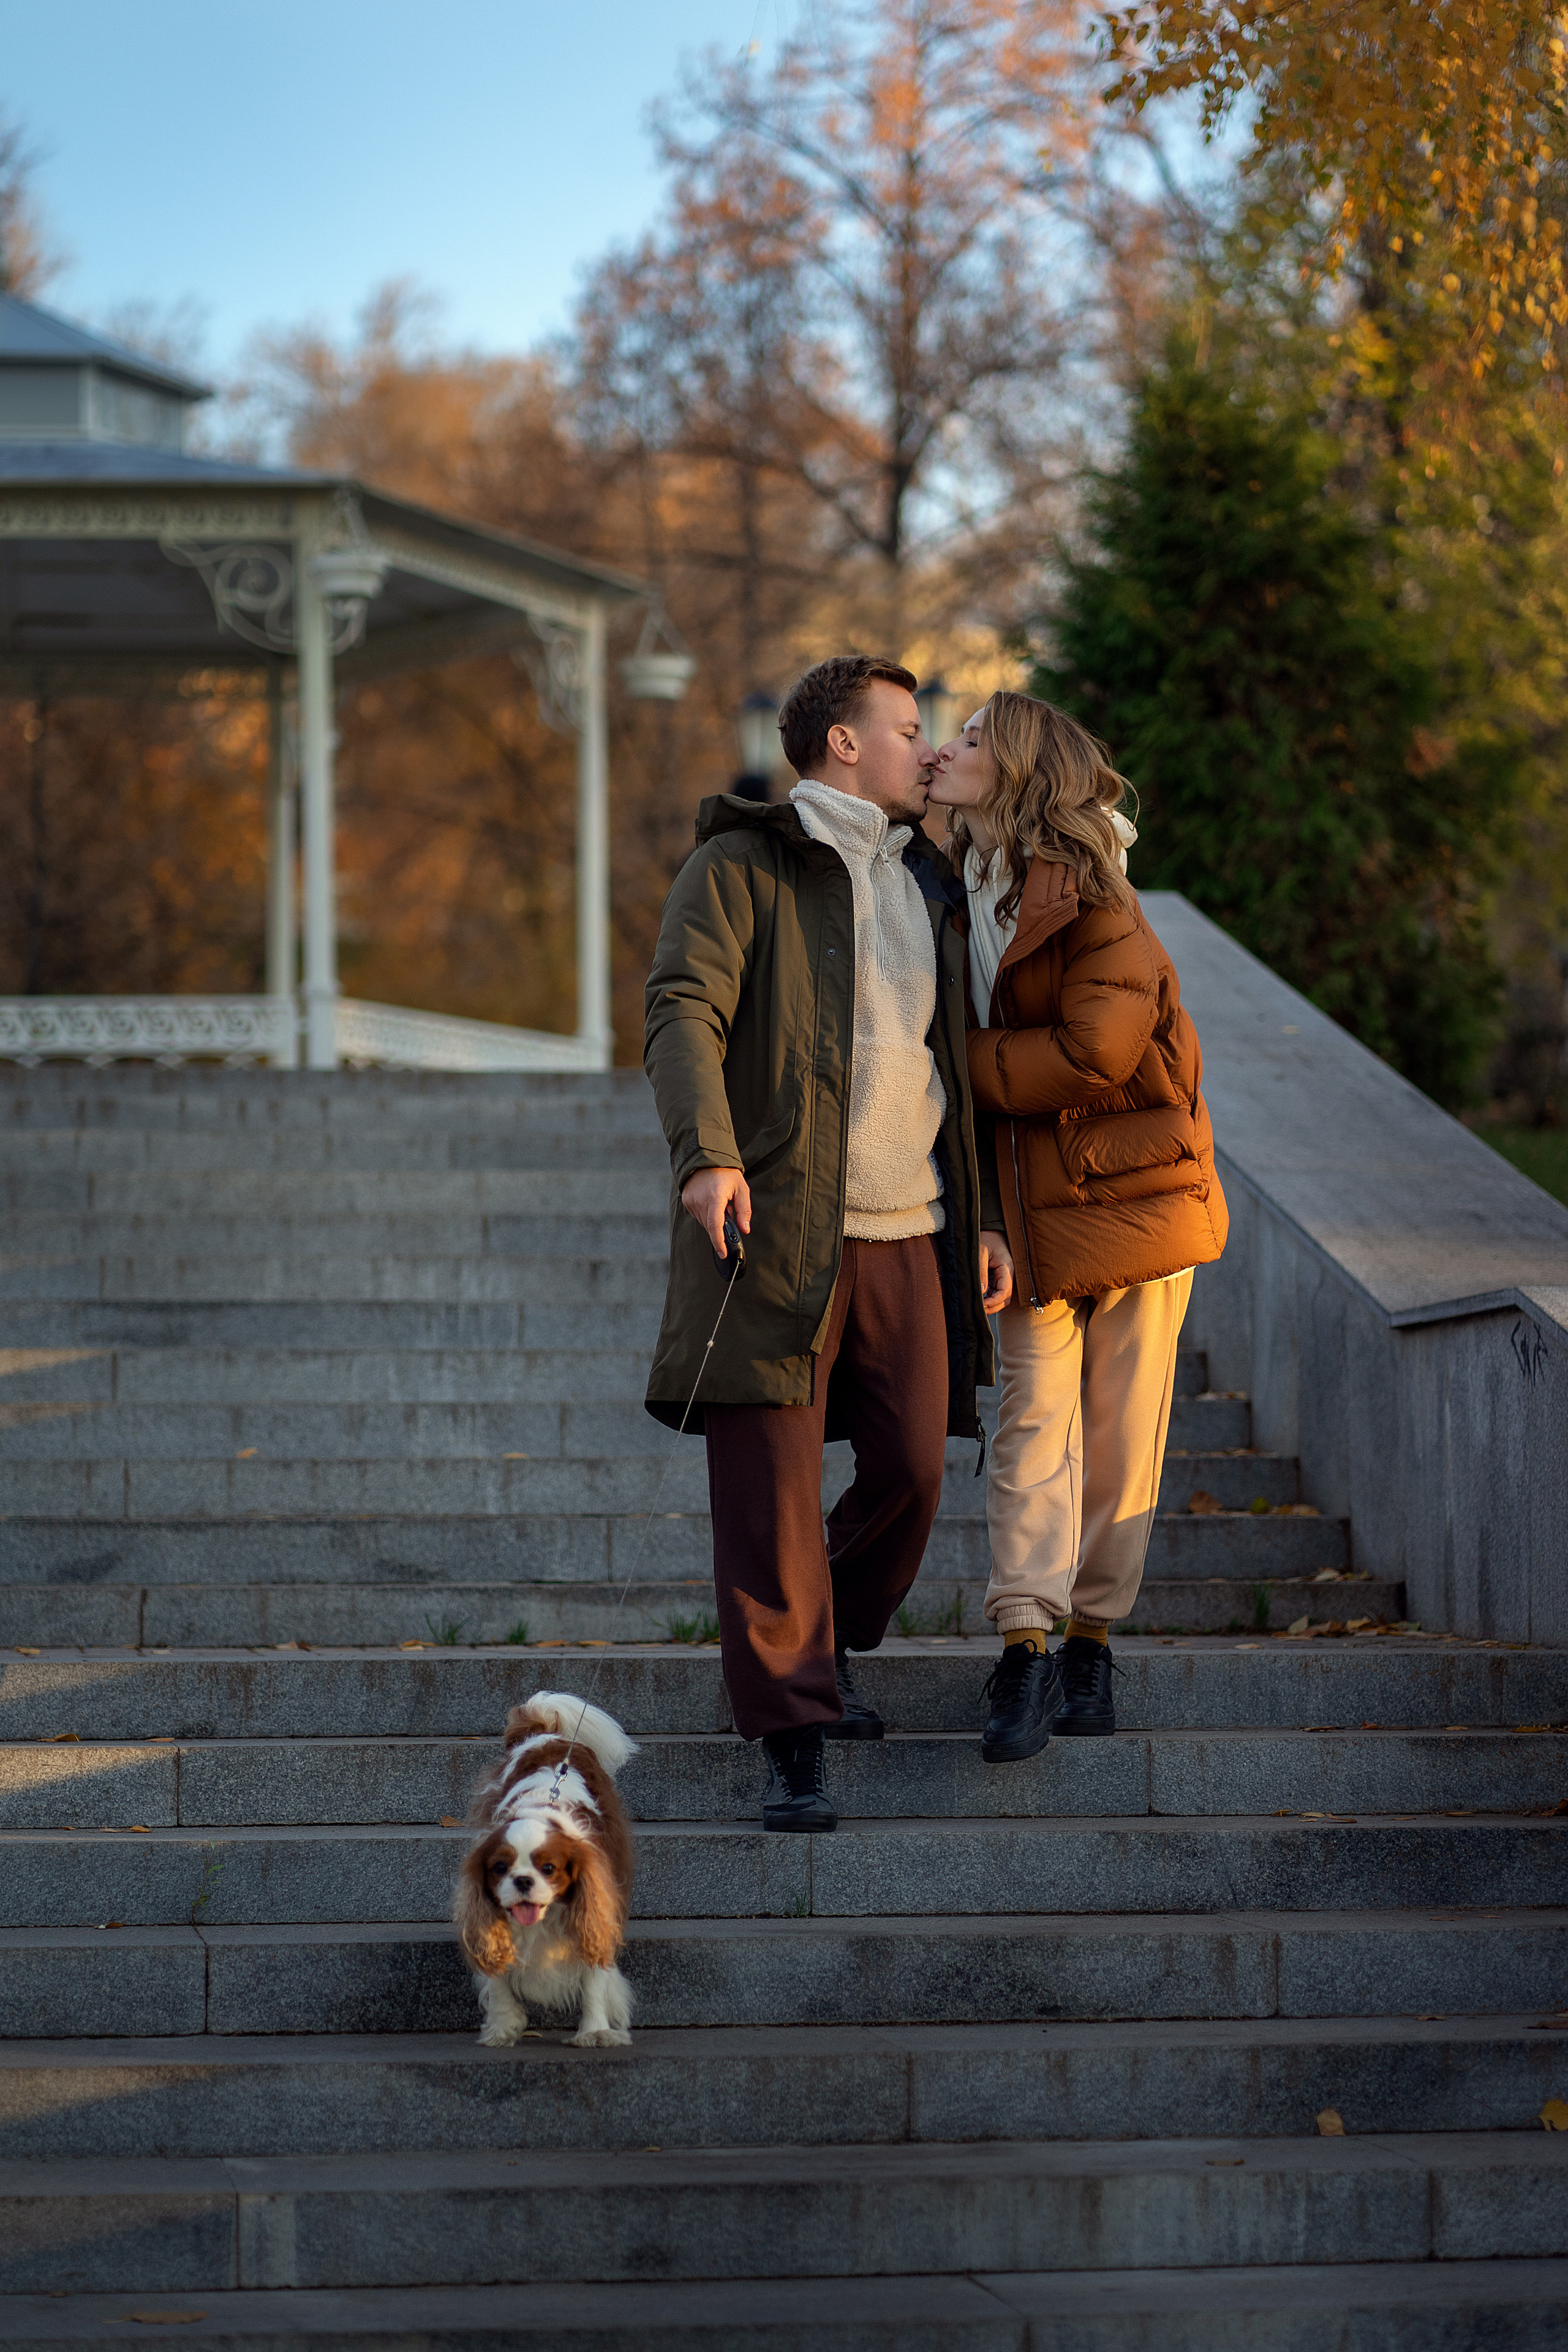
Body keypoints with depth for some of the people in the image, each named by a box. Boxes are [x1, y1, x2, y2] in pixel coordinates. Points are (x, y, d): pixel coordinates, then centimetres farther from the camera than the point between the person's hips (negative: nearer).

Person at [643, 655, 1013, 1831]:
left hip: (910, 1230, 6)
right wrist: (706, 1152, -28)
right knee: (771, 1483, -7)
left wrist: (989, 1218, 18)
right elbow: (682, 1008, -12)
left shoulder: (929, 887, 21)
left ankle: (826, 1646, 31)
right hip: (777, 1223, -6)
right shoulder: (744, 866, 1)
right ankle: (793, 1742, -2)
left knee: (912, 1470, 4)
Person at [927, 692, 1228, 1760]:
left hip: (1132, 1185, -4)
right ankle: (1027, 1650, -12)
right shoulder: (954, 893, 9)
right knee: (1034, 1418, -7)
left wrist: (971, 1070, -10)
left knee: (1124, 1430, 2)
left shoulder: (1088, 893, -10)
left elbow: (1099, 1046, -18)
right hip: (1031, 1199, 4)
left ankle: (1091, 1641, 12)